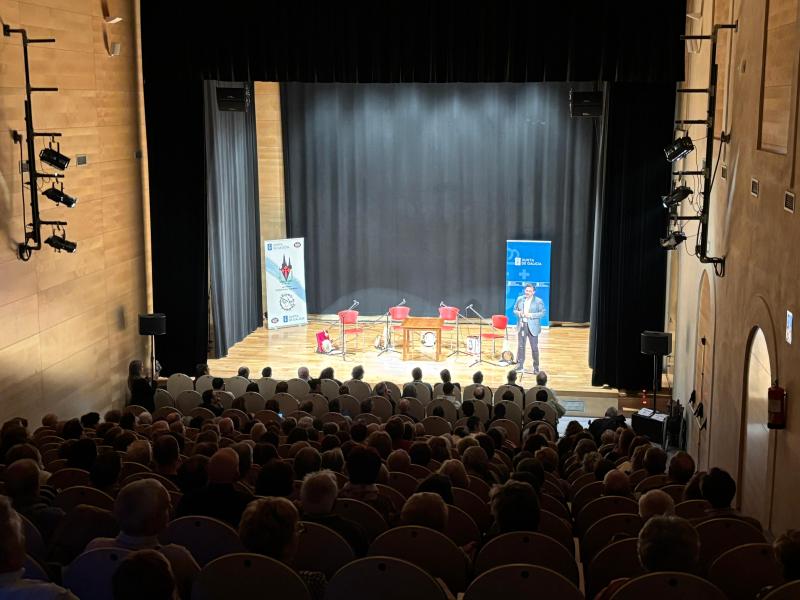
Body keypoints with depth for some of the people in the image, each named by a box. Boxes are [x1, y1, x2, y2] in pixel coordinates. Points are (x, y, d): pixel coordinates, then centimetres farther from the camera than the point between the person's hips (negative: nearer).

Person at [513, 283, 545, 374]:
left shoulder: (538, 301, -6)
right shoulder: (520, 299, 6)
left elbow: (542, 313, -9)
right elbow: (514, 310, 12)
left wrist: (531, 315, -20)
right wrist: (518, 313, -11)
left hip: (532, 327, -3)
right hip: (521, 326, 3)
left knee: (534, 348, 2)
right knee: (520, 346, 8)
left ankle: (536, 367, 13)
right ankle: (519, 366, 17)